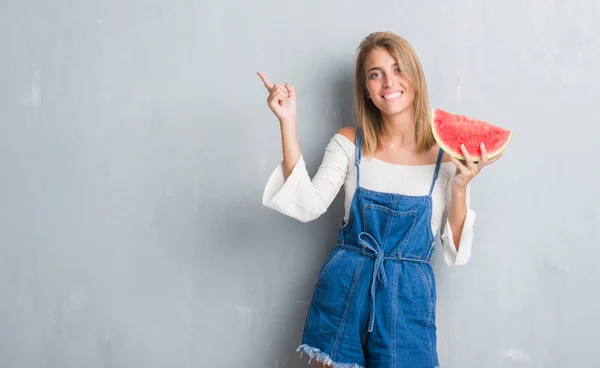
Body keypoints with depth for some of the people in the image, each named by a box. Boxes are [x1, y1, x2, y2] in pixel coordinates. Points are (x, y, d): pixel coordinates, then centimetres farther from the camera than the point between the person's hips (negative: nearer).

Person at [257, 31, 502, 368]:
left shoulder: (447, 154, -4)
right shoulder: (350, 142, 0)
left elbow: (456, 250, -3)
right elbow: (307, 207, -13)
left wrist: (460, 186, -18)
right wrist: (288, 123, -15)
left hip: (408, 297, -1)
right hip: (344, 289, 1)